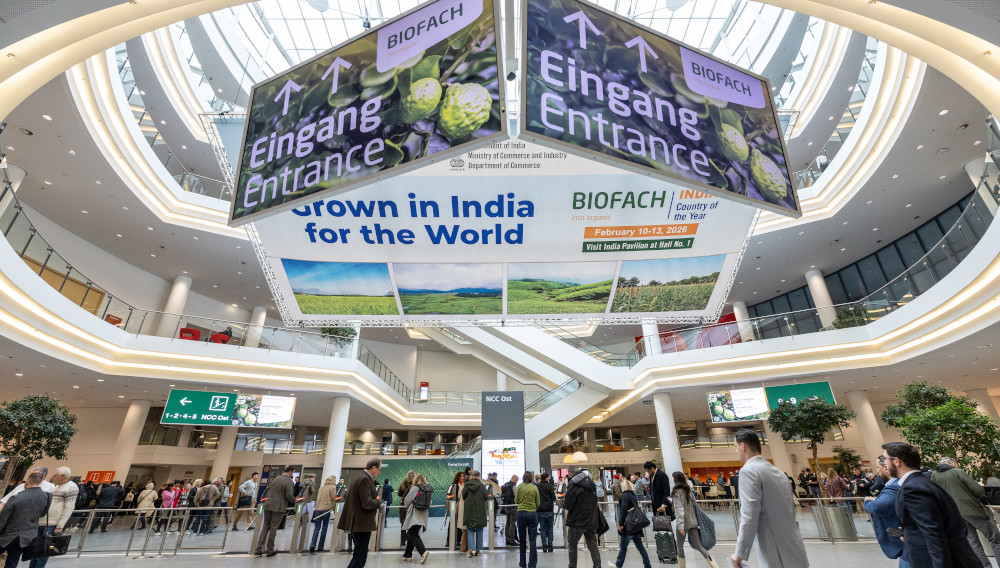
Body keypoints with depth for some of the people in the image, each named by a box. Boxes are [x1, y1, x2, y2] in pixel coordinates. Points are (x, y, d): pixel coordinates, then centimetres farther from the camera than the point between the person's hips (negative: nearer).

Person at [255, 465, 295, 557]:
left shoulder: (276, 479, 13)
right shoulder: (289, 482, -10)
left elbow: (268, 490, 19)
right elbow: (289, 495, -15)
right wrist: (294, 500, 2)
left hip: (268, 505, 6)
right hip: (278, 507, -6)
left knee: (265, 527, 14)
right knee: (273, 528, 3)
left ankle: (258, 549, 12)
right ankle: (270, 550, 12)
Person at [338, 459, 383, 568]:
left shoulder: (359, 477, 12)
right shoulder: (365, 479, -21)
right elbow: (367, 503, -27)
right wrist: (379, 502, -10)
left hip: (356, 523, 11)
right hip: (362, 524, -11)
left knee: (358, 556, 21)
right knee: (360, 558, 0)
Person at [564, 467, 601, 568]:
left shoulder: (573, 485, -17)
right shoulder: (591, 483, 7)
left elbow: (568, 505, -16)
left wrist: (563, 503, 4)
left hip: (577, 522, -6)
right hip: (591, 521, 6)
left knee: (572, 545, 10)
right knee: (593, 546, 13)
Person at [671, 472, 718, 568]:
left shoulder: (677, 492, -14)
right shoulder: (688, 489, 6)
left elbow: (679, 509, -22)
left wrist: (680, 525, -26)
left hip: (684, 523, -6)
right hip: (693, 522, 6)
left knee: (679, 545, 12)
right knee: (698, 546, 8)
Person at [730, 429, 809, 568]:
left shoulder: (748, 470, -14)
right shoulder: (778, 472, 13)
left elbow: (749, 517, -20)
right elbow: (791, 510, 19)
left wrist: (740, 553, -13)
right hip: (795, 552, 8)